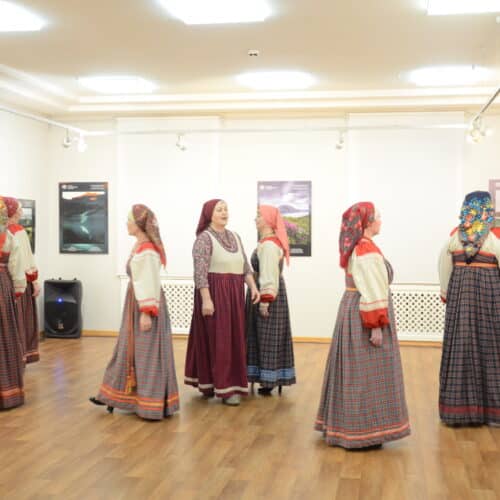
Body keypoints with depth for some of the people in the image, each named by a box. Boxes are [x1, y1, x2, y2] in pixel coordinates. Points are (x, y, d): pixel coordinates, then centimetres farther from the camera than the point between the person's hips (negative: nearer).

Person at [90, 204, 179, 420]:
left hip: (145, 306, -10)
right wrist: (139, 310, 17)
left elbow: (150, 284, -23)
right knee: (130, 350, 15)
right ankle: (118, 396, 24)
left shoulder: (147, 251, -20)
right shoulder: (140, 246, 11)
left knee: (148, 353, -3)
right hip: (136, 304, 10)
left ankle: (152, 404, 6)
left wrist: (146, 312, -25)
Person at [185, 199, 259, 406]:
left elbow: (245, 266, 15)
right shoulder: (204, 238, -9)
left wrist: (253, 286, 3)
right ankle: (222, 386, 3)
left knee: (233, 338, 10)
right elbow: (200, 272, -16)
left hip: (235, 294, 7)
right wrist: (206, 299, -22)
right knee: (216, 339, -3)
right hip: (214, 293, -7)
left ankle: (230, 383, 20)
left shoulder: (235, 237, 13)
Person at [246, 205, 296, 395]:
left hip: (267, 293, -10)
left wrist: (265, 300, -24)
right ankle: (270, 379, 18)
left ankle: (269, 381, 4)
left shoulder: (268, 244, -18)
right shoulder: (271, 241, 14)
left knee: (267, 338, -3)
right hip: (272, 292, 10)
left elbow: (269, 275, -23)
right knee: (268, 338, 12)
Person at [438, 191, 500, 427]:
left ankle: (459, 407, 11)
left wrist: (446, 294, 17)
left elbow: (444, 266, 8)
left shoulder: (455, 234, 3)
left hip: (460, 290, 3)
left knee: (461, 343, 7)